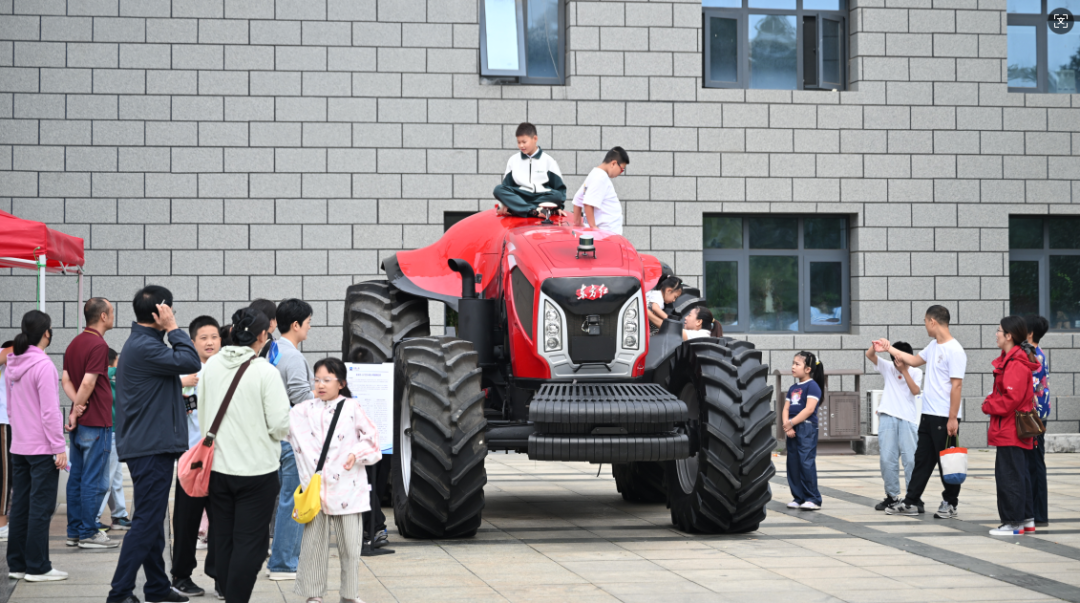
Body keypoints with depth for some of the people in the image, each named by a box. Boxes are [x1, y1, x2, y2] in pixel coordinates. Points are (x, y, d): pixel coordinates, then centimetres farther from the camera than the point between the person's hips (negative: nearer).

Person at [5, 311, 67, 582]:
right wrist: (59, 448, -15)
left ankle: (17, 564, 17)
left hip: (19, 447, 8)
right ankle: (37, 567, 2)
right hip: (43, 448, -8)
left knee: (20, 506, 12)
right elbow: (50, 411, -18)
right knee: (41, 507, -2)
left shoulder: (12, 366, 8)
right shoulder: (43, 366, -16)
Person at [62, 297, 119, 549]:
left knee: (76, 478, 11)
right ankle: (88, 534, 0)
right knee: (95, 481, -3)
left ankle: (74, 531, 15)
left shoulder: (75, 343, 12)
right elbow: (88, 383, -22)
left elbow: (66, 380, 9)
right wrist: (77, 411, -10)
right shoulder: (98, 345, -16)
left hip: (80, 422, 9)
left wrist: (76, 404, -5)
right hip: (96, 423, -9)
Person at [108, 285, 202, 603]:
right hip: (151, 447, -11)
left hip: (152, 445, 11)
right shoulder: (144, 347, -18)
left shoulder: (142, 343, 16)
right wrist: (173, 328, -15)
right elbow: (190, 362, -24)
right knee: (147, 520, -9)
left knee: (153, 518, 16)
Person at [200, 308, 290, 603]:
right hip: (257, 468, -5)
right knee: (250, 542, 1)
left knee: (222, 538, 16)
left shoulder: (211, 366, 1)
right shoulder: (265, 372, -15)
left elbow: (203, 415, 10)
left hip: (217, 466, 5)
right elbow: (280, 424, -14)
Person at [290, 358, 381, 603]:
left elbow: (371, 439, 4)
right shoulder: (305, 410, 6)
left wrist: (357, 454, -11)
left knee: (350, 544, 4)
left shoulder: (352, 408, 1)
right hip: (316, 488, 1)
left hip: (346, 487, -1)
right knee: (314, 541, 3)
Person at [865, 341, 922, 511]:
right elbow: (869, 355, -4)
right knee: (887, 459, 1)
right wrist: (875, 345, -25)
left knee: (911, 459, -7)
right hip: (888, 418, 2)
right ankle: (892, 496, 10)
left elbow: (915, 391, -10)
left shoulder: (915, 372, 8)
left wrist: (904, 370, -12)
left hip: (908, 419, -2)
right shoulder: (888, 368, 10)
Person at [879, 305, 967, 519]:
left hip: (945, 418, -9)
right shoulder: (934, 346, 12)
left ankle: (950, 503, 12)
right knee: (922, 459, 11)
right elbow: (914, 360, 30)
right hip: (928, 414, 9)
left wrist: (953, 418, -20)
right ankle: (912, 502, 16)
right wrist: (889, 348, 33)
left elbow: (956, 385, -18)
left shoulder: (954, 350, -16)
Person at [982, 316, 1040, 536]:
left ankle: (1014, 522, -3)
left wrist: (988, 406, -10)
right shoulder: (1009, 360, 14)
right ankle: (1026, 519, 22)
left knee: (1009, 475, -7)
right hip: (1012, 430, 11)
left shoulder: (1016, 364, -18)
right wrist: (991, 402, 7)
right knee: (1019, 474, 15)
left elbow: (1011, 398, -23)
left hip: (1010, 431, -11)